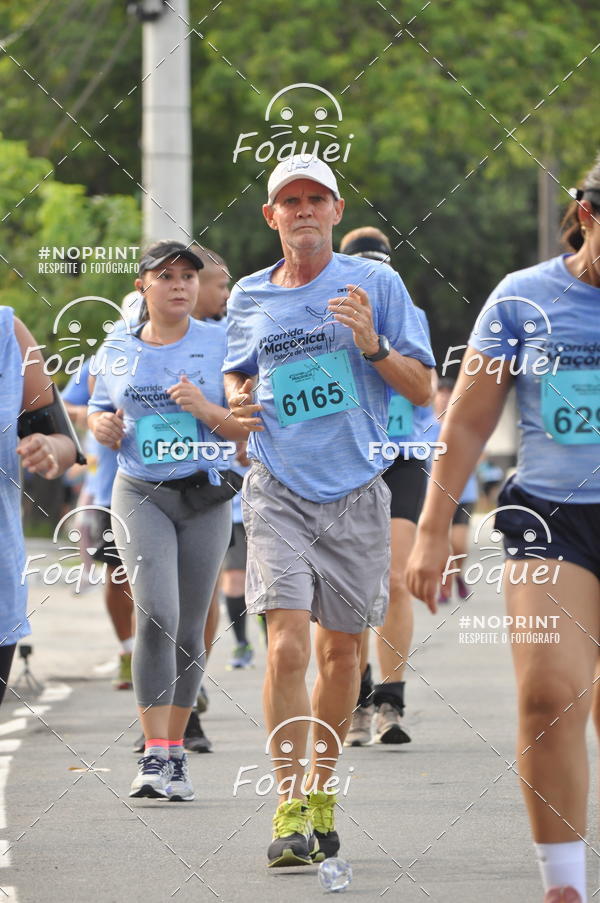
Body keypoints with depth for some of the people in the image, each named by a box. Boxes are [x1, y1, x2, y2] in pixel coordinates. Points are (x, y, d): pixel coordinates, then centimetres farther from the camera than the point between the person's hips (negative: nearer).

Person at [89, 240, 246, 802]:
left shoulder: (221, 345, 0)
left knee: (189, 631, 4)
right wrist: (102, 426, -2)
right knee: (156, 614, -19)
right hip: (140, 496, 0)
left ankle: (174, 752, 19)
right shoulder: (119, 352, 7)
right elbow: (99, 413, 21)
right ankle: (155, 756, -23)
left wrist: (206, 409, -20)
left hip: (206, 499, 0)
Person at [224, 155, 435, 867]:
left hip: (355, 494, 0)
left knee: (340, 652, 8)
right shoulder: (249, 298, 8)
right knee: (286, 645, -15)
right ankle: (291, 809, -10)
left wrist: (374, 346, -15)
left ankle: (321, 792, 27)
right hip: (278, 493, 0)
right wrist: (238, 402, 4)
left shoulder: (375, 284, 2)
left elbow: (421, 388, 2)